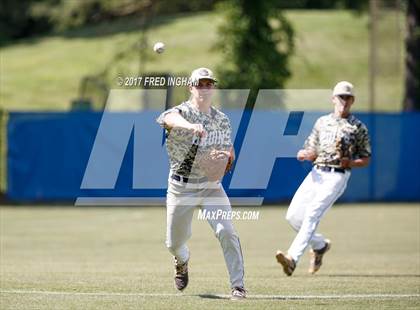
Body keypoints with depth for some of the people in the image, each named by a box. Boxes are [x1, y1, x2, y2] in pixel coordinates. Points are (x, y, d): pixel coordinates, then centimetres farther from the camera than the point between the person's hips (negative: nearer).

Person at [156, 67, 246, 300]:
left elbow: (227, 152, 14)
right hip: (181, 187, -2)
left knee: (226, 232, -19)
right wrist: (191, 126, -60)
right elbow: (171, 118, -37)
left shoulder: (222, 120, 5)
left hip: (211, 185, 2)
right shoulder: (182, 112, -11)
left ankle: (237, 286, -12)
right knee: (174, 243, 10)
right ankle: (182, 261, 48)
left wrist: (221, 164, -11)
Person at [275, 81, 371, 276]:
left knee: (312, 214, -22)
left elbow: (365, 160, 6)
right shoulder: (322, 122, 17)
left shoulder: (359, 128, 5)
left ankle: (293, 258, -32)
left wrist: (350, 162, -14)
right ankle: (320, 245, 23)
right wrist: (304, 155, -6)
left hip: (337, 177, -5)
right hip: (316, 174, 5)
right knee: (293, 215, -2)